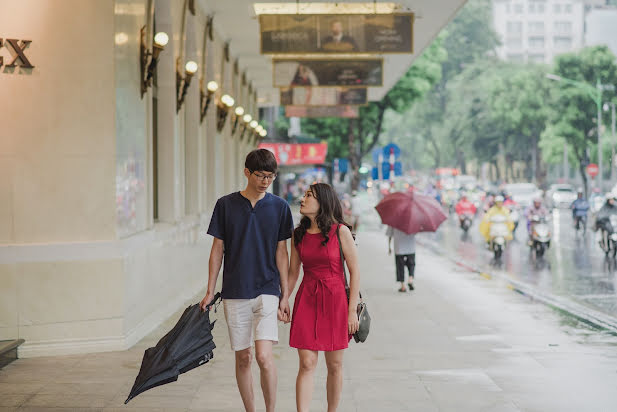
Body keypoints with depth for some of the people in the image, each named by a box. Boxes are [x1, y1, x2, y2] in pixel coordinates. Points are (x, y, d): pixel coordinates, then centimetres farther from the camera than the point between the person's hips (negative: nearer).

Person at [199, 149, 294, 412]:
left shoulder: (279, 207, 2)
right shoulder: (226, 205, 1)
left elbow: (281, 252, 6)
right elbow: (218, 249, 5)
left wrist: (285, 295, 4)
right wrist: (210, 292, 3)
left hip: (267, 291, -1)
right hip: (234, 292, 1)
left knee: (264, 356, -14)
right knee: (243, 359, 6)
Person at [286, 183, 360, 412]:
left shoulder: (340, 232, -7)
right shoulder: (299, 234, 5)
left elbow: (354, 271, -5)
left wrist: (352, 310, -8)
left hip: (335, 300, -2)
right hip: (306, 300, 2)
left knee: (335, 365, 7)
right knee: (307, 364, -6)